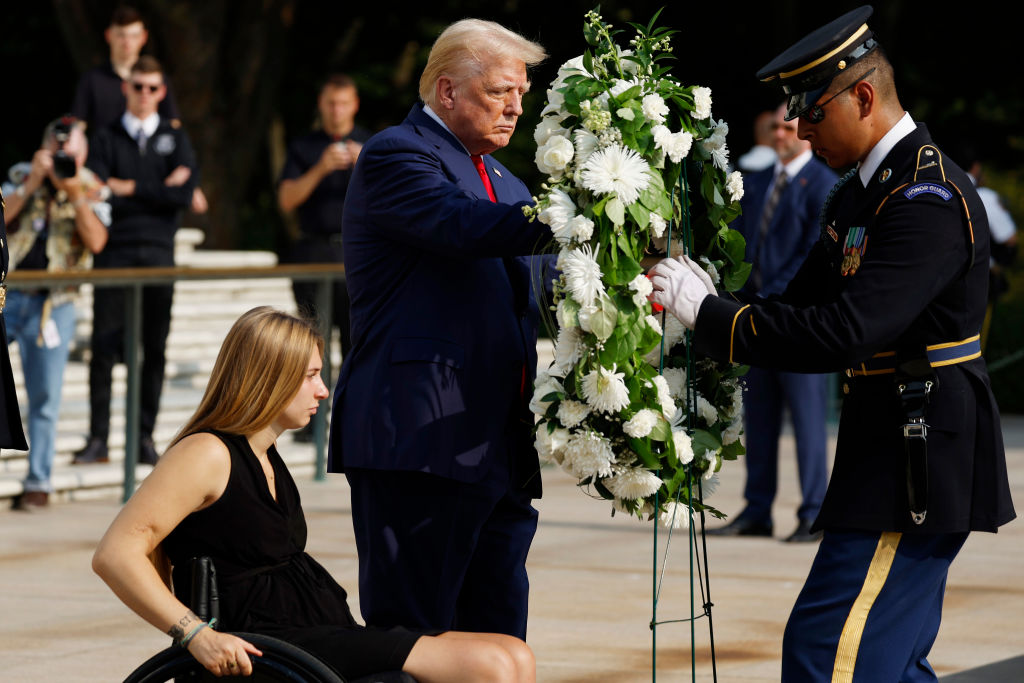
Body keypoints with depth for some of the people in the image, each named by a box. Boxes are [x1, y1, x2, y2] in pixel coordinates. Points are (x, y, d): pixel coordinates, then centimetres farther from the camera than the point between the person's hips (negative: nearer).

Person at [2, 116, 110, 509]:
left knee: (45, 396, 0)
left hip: (52, 303, -1)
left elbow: (96, 241, -10)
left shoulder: (93, 190, 4)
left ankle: (38, 481, 6)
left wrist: (74, 193, -17)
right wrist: (32, 184, -13)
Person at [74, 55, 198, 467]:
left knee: (154, 350, 0)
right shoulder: (107, 140, 10)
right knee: (104, 347, -5)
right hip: (114, 253, -1)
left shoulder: (175, 139, 12)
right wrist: (158, 190, -10)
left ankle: (145, 437, 5)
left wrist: (129, 189, -5)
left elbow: (185, 194, -3)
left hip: (158, 252, 1)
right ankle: (98, 438, -3)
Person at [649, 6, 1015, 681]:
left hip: (921, 463, -11)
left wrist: (708, 312, -23)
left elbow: (843, 334, -28)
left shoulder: (931, 202, -20)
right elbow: (805, 306, 16)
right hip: (894, 450, 11)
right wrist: (707, 308, -1)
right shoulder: (860, 193, 14)